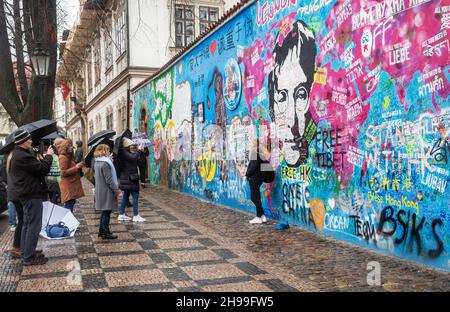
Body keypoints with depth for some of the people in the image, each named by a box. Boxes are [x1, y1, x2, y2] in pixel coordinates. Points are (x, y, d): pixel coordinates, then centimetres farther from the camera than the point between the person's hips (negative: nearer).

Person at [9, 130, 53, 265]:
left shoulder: (18, 154, 12)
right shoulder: (23, 156, -23)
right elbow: (43, 169, -22)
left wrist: (41, 159, 2)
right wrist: (49, 155, -10)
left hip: (26, 194, 11)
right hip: (31, 194, -11)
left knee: (27, 224, 19)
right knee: (34, 226, -5)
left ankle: (25, 252, 29)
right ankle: (29, 257, 0)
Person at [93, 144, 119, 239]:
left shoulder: (97, 162, 8)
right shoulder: (105, 163, -20)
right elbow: (109, 180, -21)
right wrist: (116, 191, -15)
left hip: (100, 190, 9)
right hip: (107, 191, -9)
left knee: (104, 211, 17)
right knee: (107, 211, 0)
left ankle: (101, 231, 25)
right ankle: (106, 233, 7)